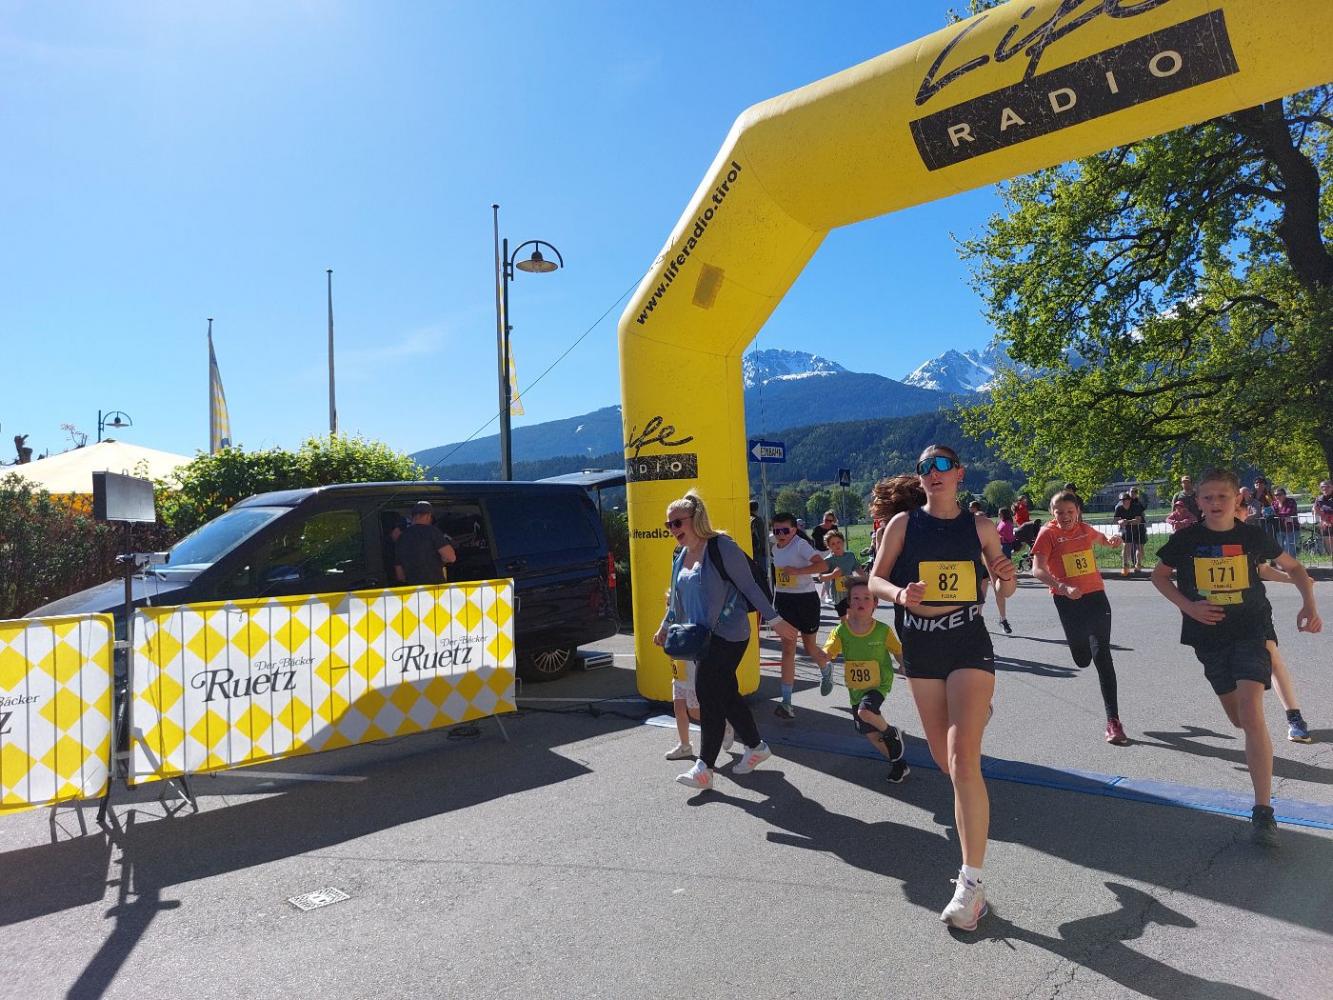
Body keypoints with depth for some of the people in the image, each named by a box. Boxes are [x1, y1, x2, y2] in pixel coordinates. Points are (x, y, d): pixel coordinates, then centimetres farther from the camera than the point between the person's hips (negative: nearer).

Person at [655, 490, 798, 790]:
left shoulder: (722, 547, -13)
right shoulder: (681, 556, 12)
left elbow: (749, 587, -12)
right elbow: (678, 598, 24)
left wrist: (775, 619, -12)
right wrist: (665, 626, 20)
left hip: (727, 635, -8)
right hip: (701, 638, 8)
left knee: (709, 695, -9)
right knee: (726, 695, 13)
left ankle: (705, 767, -1)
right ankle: (756, 746, 30)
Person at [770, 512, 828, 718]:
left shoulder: (801, 545, -15)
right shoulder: (775, 548, 6)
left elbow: (823, 566, -27)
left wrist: (797, 571, -31)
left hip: (806, 598, -5)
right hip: (783, 599, 5)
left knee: (809, 647, 11)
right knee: (788, 648, -2)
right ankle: (786, 702, -4)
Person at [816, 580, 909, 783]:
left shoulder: (883, 630, -14)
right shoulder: (841, 631, -11)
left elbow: (899, 653, 0)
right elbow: (825, 656, -19)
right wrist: (823, 659, -41)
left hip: (879, 684, -4)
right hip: (856, 689, 4)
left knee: (865, 711, -30)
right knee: (870, 733, 11)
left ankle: (892, 733, 1)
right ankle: (898, 763, 34)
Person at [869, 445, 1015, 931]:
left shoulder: (979, 526, 2)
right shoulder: (904, 522, 0)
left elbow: (1004, 586, 12)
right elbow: (876, 580, 2)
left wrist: (1007, 578, -11)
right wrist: (899, 593, -19)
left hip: (969, 645, -2)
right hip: (920, 648, 2)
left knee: (963, 759, -14)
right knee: (944, 760, 12)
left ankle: (971, 881, -7)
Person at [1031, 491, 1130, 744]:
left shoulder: (1085, 529, 7)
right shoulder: (1048, 533, -8)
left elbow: (1100, 539, 32)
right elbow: (1038, 570, -20)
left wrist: (1112, 542, 7)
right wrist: (1063, 587, -35)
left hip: (1096, 596, 2)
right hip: (1067, 601, -2)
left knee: (1102, 656, -7)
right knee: (1082, 659, 10)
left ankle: (1113, 722, -5)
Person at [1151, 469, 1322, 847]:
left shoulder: (1253, 536, -4)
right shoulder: (1186, 539, -5)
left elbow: (1293, 567, 11)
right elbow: (1159, 575, 7)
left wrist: (1309, 604, -4)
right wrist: (1187, 606, -8)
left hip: (1251, 631, -2)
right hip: (1209, 635, 2)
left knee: (1251, 713, -18)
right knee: (1238, 718, 14)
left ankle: (1263, 812, -14)